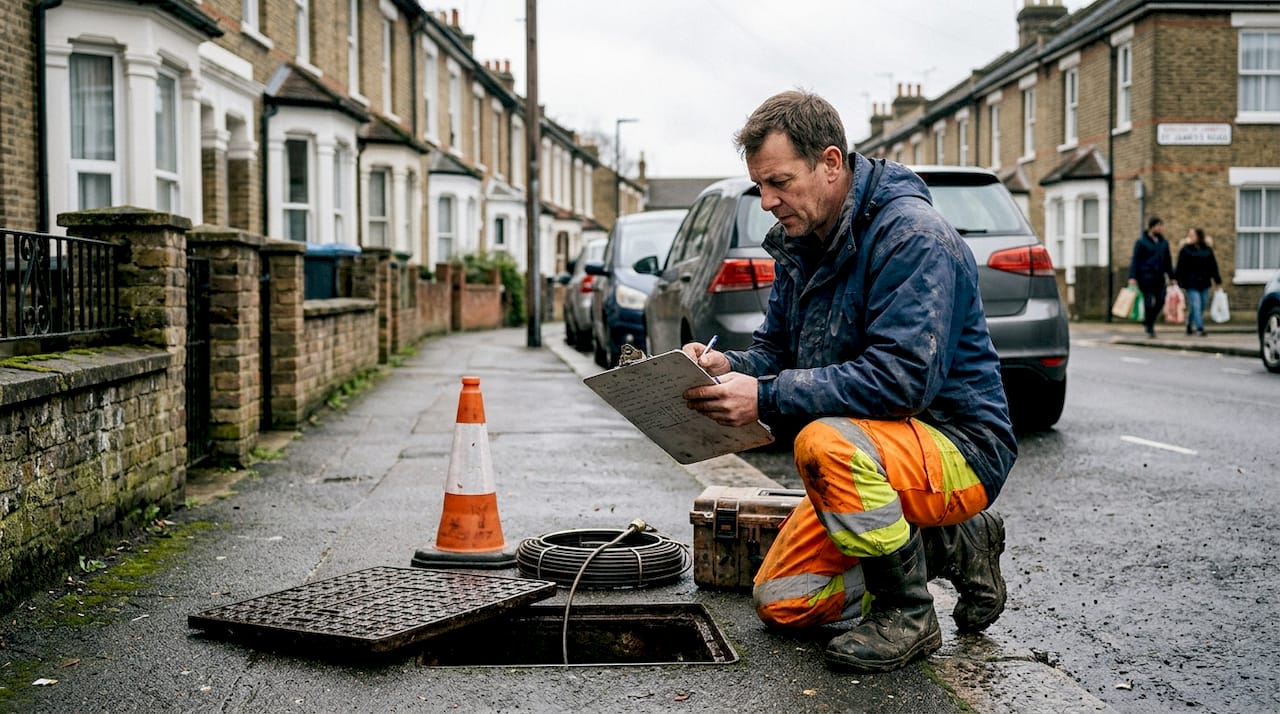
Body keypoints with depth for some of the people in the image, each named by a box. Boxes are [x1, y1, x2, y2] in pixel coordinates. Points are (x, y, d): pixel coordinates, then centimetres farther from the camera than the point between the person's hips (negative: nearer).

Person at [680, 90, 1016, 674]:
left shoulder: (911, 236, -22)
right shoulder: (801, 243, 6)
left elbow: (901, 377, -31)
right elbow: (775, 350, 10)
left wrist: (767, 398, -33)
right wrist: (730, 367, -14)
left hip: (958, 448, -9)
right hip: (870, 450, 9)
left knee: (825, 441, -38)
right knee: (781, 603, 6)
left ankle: (907, 614, -16)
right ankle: (952, 546, 16)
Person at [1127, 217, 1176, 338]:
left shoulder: (1164, 242, 14)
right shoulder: (1142, 242, -2)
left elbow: (1168, 261, 20)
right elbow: (1135, 260, -6)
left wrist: (1172, 277, 17)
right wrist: (1132, 277, -14)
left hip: (1159, 277, 5)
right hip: (1146, 277, -5)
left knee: (1161, 301, -4)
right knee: (1148, 303, -3)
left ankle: (1148, 322, 18)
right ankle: (1149, 328, 8)